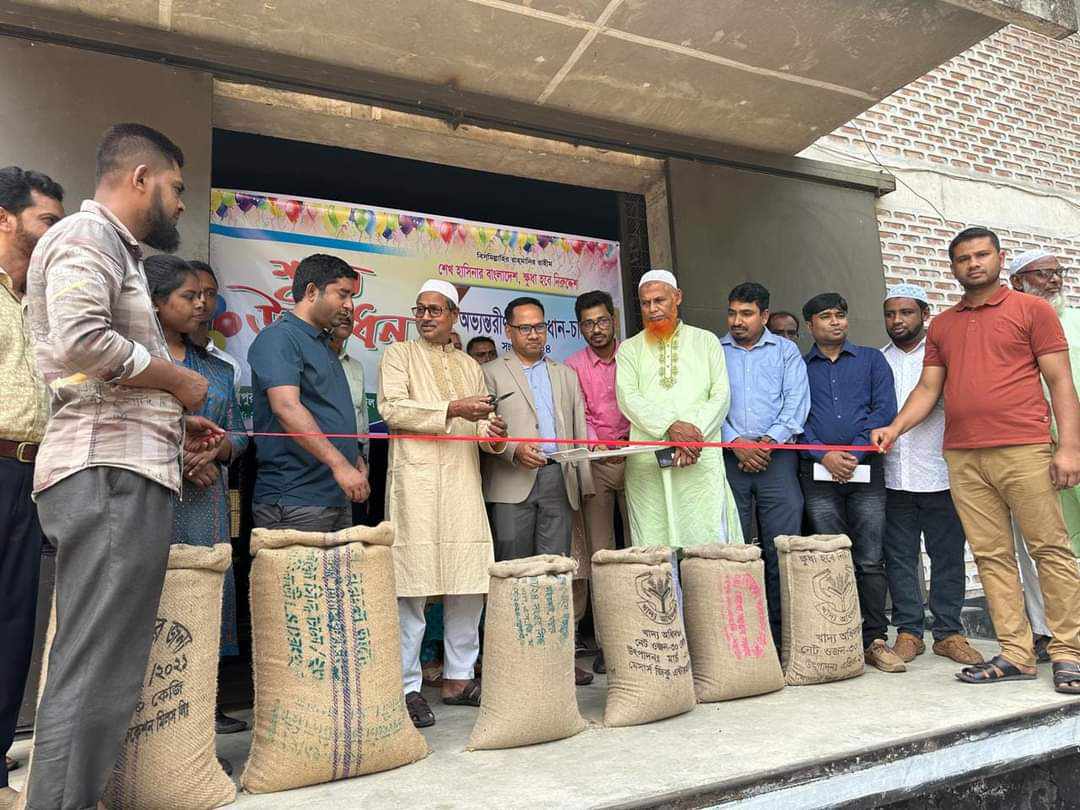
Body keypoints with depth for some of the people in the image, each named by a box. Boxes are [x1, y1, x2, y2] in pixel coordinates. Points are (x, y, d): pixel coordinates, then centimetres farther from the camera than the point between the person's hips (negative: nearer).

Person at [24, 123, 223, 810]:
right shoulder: (87, 235, -4)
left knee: (101, 668, 14)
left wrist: (172, 423, 16)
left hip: (123, 476, 10)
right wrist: (178, 381, -10)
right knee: (95, 674, -7)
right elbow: (80, 340, -23)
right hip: (111, 476, -10)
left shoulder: (114, 250, 26)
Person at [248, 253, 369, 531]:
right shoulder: (278, 337, -8)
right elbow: (286, 408, -22)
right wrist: (340, 464, -25)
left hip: (338, 497, 9)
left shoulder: (324, 344, 20)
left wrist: (357, 462, 14)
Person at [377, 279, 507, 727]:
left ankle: (458, 678, 19)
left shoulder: (470, 365, 23)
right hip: (415, 479, -4)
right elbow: (391, 408, -7)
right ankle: (407, 687, 6)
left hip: (464, 480, 5)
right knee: (412, 583, -5)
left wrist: (493, 431, -3)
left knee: (469, 581, 5)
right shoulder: (398, 355, 9)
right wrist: (452, 409, -14)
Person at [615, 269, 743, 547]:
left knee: (711, 540, -5)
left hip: (701, 461, 0)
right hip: (647, 463, 0)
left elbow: (721, 394, 5)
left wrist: (695, 433, -12)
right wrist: (670, 426, -17)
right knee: (653, 543, -1)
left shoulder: (706, 341, 16)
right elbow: (627, 398, -2)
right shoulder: (629, 350, 14)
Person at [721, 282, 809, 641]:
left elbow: (796, 403, 3)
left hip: (777, 456, 0)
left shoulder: (786, 351, 14)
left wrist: (769, 441, -9)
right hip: (728, 458, 1)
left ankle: (782, 631, 5)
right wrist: (735, 442, -9)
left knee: (782, 549, -3)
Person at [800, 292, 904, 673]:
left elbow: (885, 408, 2)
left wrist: (855, 453, -9)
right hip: (818, 474, 0)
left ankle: (875, 640, 7)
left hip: (865, 469, 0)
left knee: (870, 560, -1)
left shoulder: (871, 359, 14)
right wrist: (824, 455, -12)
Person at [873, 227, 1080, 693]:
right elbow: (928, 388, 14)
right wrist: (895, 428, -3)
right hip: (962, 458, 4)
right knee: (991, 556, 5)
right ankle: (1016, 654, 11)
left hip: (1023, 451, -4)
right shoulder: (941, 326, 18)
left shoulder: (1031, 309, 6)